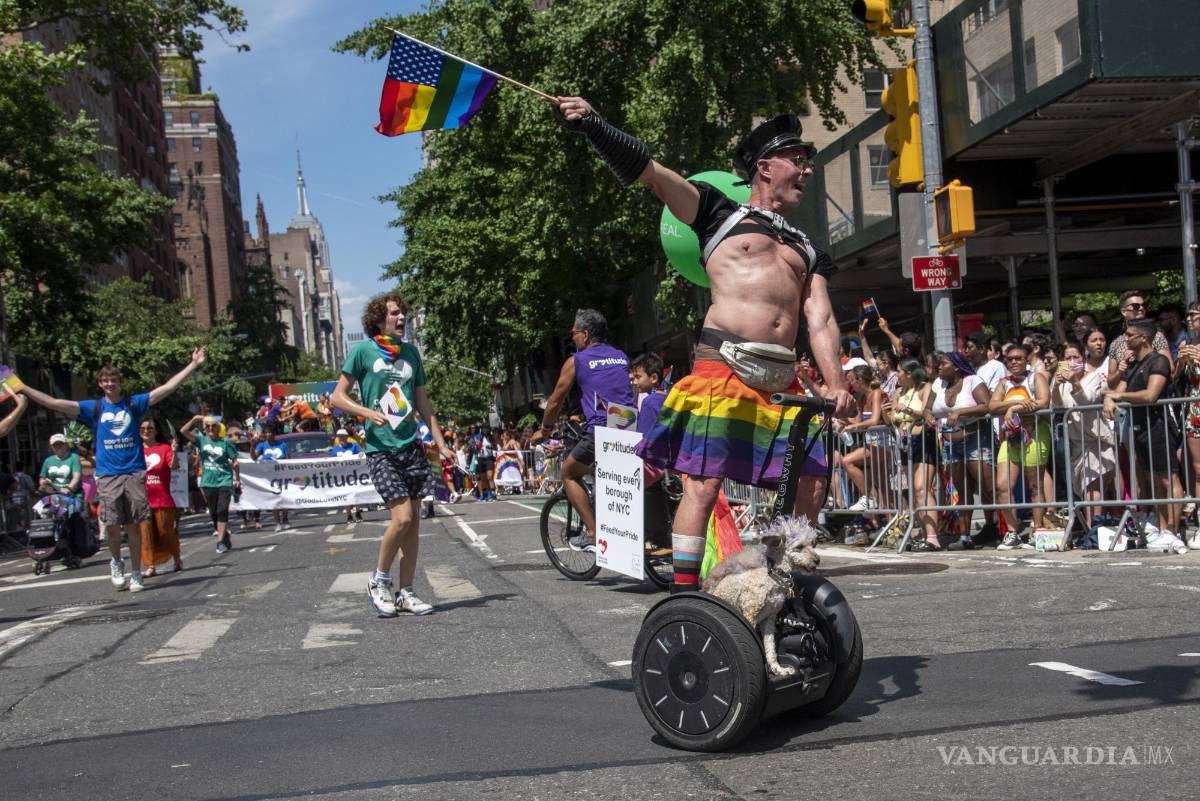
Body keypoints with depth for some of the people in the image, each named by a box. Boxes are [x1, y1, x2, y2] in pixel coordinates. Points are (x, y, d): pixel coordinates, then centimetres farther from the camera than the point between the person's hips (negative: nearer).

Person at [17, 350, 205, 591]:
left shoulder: (134, 404, 7)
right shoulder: (93, 408, 7)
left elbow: (168, 387, 4)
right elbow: (53, 403, 1)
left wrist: (193, 365, 0)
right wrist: (21, 388, -6)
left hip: (134, 473, 0)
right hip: (107, 476, 0)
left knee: (133, 526, 0)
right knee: (112, 526, -4)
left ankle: (135, 574, 10)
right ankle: (116, 563, 24)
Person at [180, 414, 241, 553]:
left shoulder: (225, 443, 0)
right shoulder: (201, 440, 5)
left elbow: (234, 462, 4)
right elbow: (183, 431, -4)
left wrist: (237, 479, 3)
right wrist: (194, 420, -14)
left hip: (224, 481, -3)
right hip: (208, 482, 3)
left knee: (222, 511, -11)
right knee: (213, 513, 8)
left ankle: (220, 542, -12)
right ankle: (225, 537, 24)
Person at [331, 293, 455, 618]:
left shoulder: (410, 352, 13)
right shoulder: (363, 350, -1)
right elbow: (338, 396, -3)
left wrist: (441, 444, 14)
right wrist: (369, 413, -19)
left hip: (412, 447, 5)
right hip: (381, 449, -5)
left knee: (413, 521, 4)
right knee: (402, 518, -15)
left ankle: (405, 593, 13)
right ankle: (379, 581, 7)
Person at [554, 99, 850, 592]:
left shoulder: (807, 250, 24)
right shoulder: (722, 214, 12)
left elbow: (820, 320, 12)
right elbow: (650, 172, 4)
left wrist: (834, 382, -3)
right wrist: (591, 125, -7)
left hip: (783, 381, 5)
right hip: (724, 368, -5)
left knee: (811, 485, 1)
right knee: (705, 482, -12)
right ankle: (683, 591, -7)